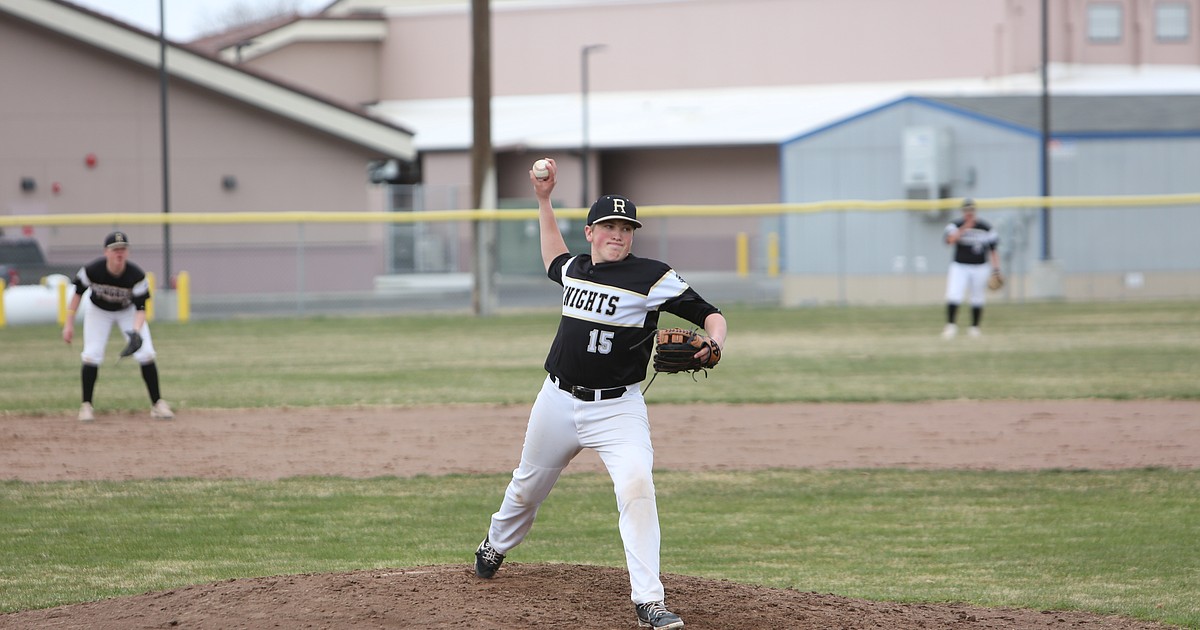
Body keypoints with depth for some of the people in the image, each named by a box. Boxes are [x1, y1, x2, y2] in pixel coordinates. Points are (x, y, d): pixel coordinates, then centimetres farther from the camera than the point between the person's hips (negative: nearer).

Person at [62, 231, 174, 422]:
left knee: (146, 354, -11)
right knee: (92, 356, -13)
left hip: (128, 311, 0)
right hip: (98, 310, 0)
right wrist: (69, 324, -12)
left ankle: (157, 404, 0)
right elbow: (78, 293, -12)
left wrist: (136, 331, -47)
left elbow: (141, 308, -28)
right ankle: (86, 406, 1)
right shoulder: (92, 270, -31)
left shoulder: (137, 275, -32)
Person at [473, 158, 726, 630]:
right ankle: (495, 547, 51)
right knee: (528, 485, 21)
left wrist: (713, 341, -36)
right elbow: (554, 263, 32)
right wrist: (544, 202, 28)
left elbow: (710, 314, -13)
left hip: (618, 409, -5)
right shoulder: (576, 269, 6)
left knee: (636, 488, -25)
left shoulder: (652, 278, -11)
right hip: (559, 400, 5)